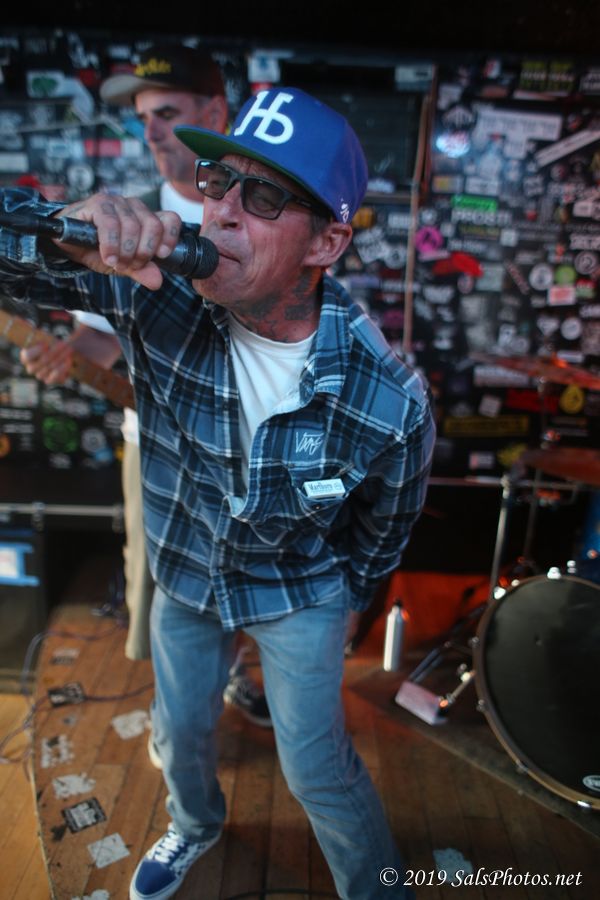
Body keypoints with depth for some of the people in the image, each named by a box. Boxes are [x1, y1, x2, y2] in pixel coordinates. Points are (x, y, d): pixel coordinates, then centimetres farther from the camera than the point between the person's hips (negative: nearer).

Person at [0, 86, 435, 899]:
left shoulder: (390, 402, -30)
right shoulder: (157, 288, -27)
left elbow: (386, 524, -10)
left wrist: (352, 596, 9)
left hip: (300, 592, -3)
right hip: (184, 574, 4)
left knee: (317, 767, 9)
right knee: (181, 733, 25)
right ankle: (197, 825, 63)